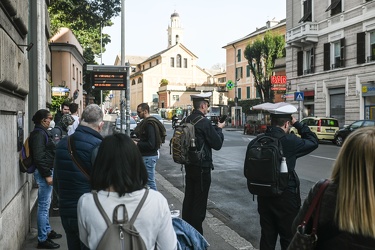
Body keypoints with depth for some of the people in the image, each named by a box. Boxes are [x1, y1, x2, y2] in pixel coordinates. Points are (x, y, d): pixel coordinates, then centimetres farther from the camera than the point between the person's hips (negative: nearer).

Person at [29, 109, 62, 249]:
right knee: (44, 206, -3)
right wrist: (47, 175, -22)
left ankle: (47, 231, 32)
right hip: (43, 173, -11)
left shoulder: (42, 132, 14)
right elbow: (38, 157, -23)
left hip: (47, 171, 11)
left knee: (46, 204, 19)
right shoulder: (39, 134, -17)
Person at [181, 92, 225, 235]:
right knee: (200, 202, 2)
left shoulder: (186, 120, 4)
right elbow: (217, 144, -13)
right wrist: (219, 129, 2)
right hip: (202, 167, -8)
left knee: (188, 198, 18)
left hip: (189, 165, 8)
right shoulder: (204, 122, -19)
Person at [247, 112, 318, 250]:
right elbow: (313, 142, -1)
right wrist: (297, 124, 4)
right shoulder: (289, 141, -16)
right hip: (285, 197, -5)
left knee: (267, 236, 17)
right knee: (289, 238, 9)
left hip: (264, 195, 6)